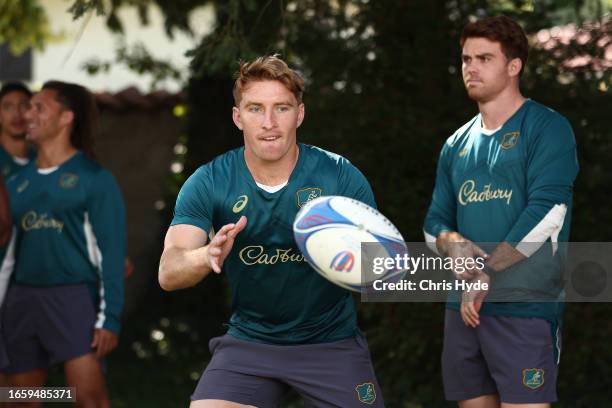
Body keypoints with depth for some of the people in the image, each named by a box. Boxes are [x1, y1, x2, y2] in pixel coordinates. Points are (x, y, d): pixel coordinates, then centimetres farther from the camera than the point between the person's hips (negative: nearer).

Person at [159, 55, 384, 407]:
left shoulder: (342, 176, -12)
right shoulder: (209, 183, -9)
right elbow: (168, 273, -17)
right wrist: (208, 256, -40)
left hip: (332, 342, 0)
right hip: (248, 342, 1)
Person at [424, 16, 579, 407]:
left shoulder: (546, 128, -4)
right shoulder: (457, 144, 17)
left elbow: (545, 213, -14)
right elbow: (436, 220, 16)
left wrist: (485, 275, -12)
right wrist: (452, 243, -8)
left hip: (524, 305, -6)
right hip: (464, 306, 7)